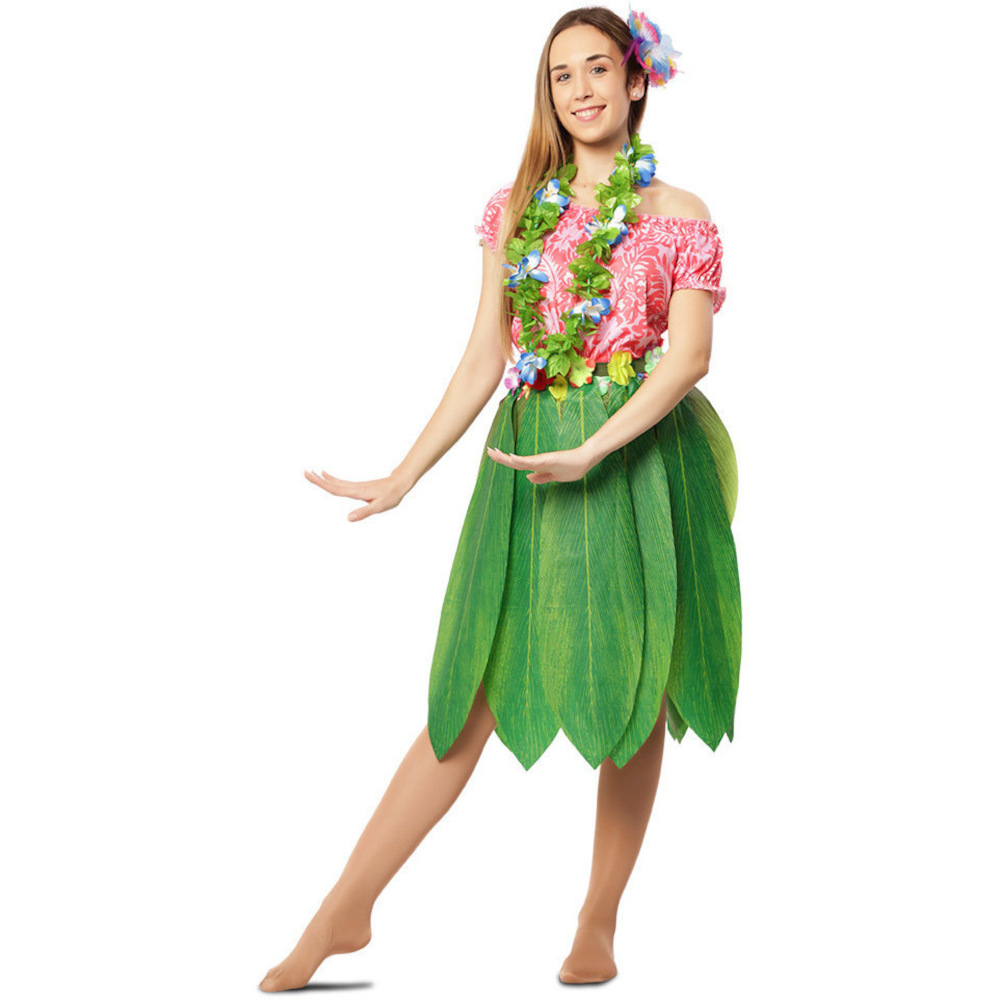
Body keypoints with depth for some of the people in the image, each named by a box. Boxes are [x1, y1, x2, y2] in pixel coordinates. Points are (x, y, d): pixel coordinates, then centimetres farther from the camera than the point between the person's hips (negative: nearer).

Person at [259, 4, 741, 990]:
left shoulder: (681, 216, 2)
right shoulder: (515, 207, 11)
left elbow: (691, 353, -11)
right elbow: (484, 357, 9)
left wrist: (592, 451, -24)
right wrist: (402, 477, 5)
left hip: (639, 461, -2)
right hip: (527, 462, 2)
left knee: (633, 693, 3)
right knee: (471, 696, 0)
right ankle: (343, 913, 5)